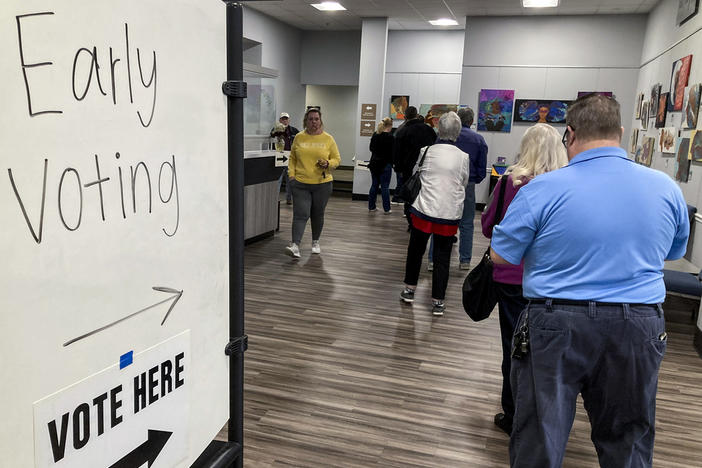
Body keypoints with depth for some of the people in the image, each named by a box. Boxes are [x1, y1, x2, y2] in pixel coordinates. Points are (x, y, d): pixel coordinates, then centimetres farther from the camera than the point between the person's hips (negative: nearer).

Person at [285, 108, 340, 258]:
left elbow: (337, 159, 6)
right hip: (300, 184, 0)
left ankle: (315, 242, 32)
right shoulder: (299, 137, 5)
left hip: (322, 184, 0)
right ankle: (295, 246, -16)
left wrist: (327, 164, -14)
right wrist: (291, 174, 0)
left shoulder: (328, 139, 2)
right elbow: (292, 158, 13)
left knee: (318, 214, 13)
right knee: (300, 214, -10)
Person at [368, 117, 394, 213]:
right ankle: (387, 209, 5)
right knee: (385, 187, 0)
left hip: (374, 163, 6)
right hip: (385, 165, -6)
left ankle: (371, 207, 17)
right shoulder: (390, 137, -15)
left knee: (374, 185, 12)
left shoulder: (375, 135, 4)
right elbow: (392, 152, -12)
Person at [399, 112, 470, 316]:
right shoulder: (463, 157, -4)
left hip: (424, 210, 0)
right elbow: (464, 184, 9)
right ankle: (438, 301, 14)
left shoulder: (427, 151, -7)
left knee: (416, 250, 19)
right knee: (442, 258, 9)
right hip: (449, 215, 1)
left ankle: (409, 289, 30)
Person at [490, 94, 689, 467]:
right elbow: (673, 252, 15)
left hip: (556, 327, -3)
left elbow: (500, 256, -6)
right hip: (639, 328, 4)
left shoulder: (542, 189, -14)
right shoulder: (667, 188, -1)